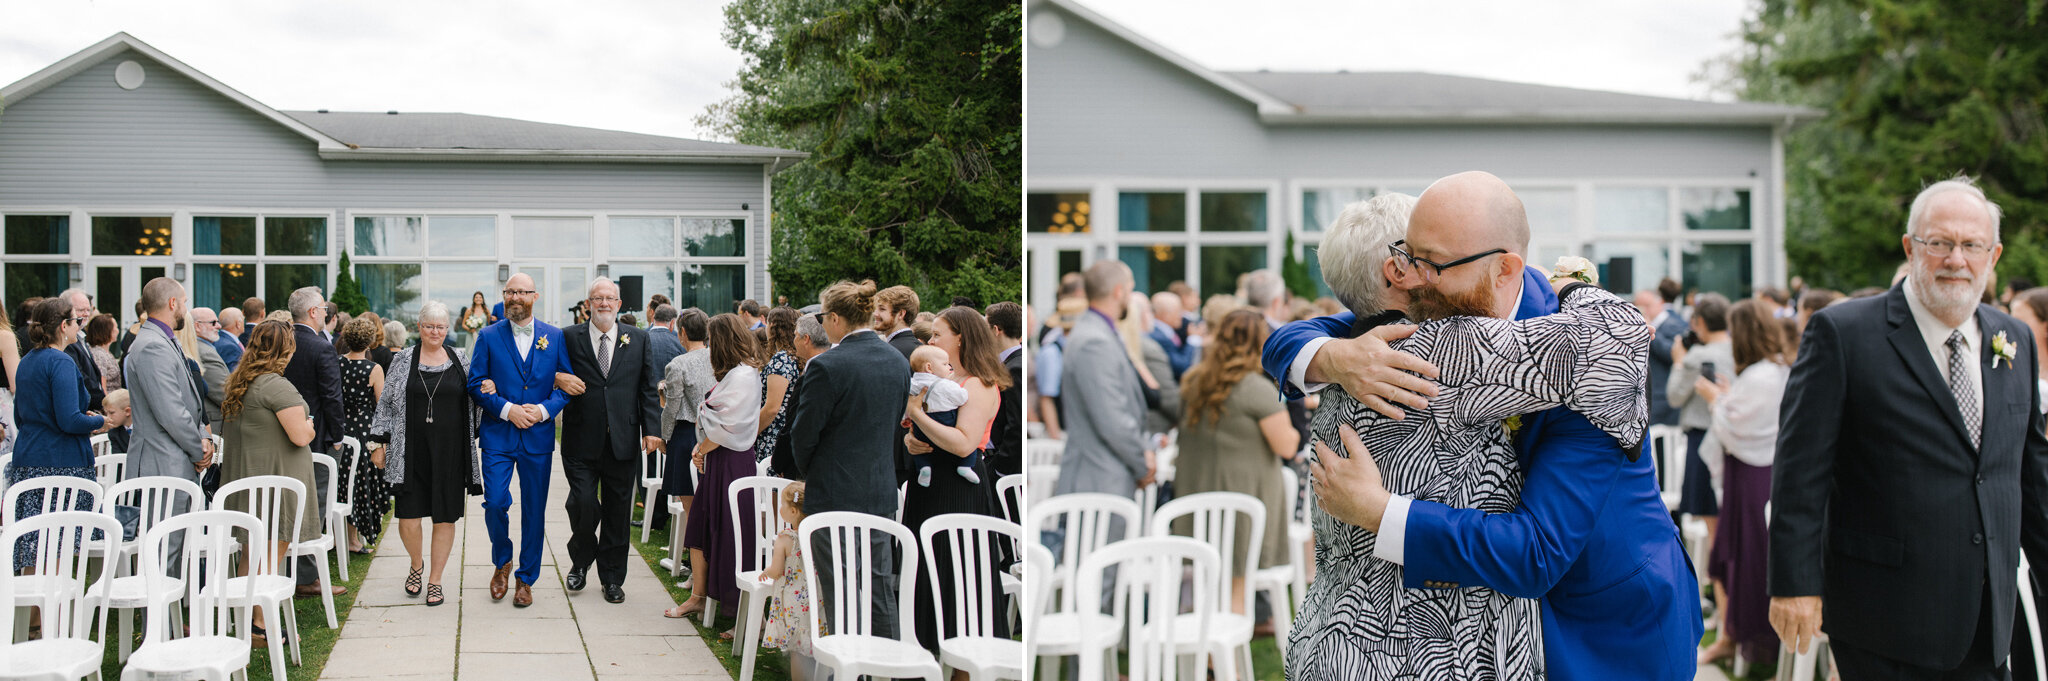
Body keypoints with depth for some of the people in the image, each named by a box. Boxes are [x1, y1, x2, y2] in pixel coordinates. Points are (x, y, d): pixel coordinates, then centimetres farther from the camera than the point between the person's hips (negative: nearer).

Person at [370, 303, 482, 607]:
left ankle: (435, 580, 15)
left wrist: (485, 390, -1)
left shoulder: (458, 362, 7)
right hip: (411, 451, -1)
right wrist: (381, 442, 1)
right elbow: (386, 402, 5)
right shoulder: (403, 360, 4)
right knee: (408, 516, -4)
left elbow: (472, 404, 17)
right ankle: (417, 564, 26)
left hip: (449, 452, 1)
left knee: (445, 517, 2)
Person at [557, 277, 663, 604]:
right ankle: (581, 561, 18)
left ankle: (612, 578, 20)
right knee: (583, 504, -10)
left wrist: (652, 429, -2)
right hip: (582, 442, -2)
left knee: (617, 511, 7)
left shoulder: (638, 339, 8)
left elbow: (649, 388, 7)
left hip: (623, 440, 2)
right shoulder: (569, 338, 3)